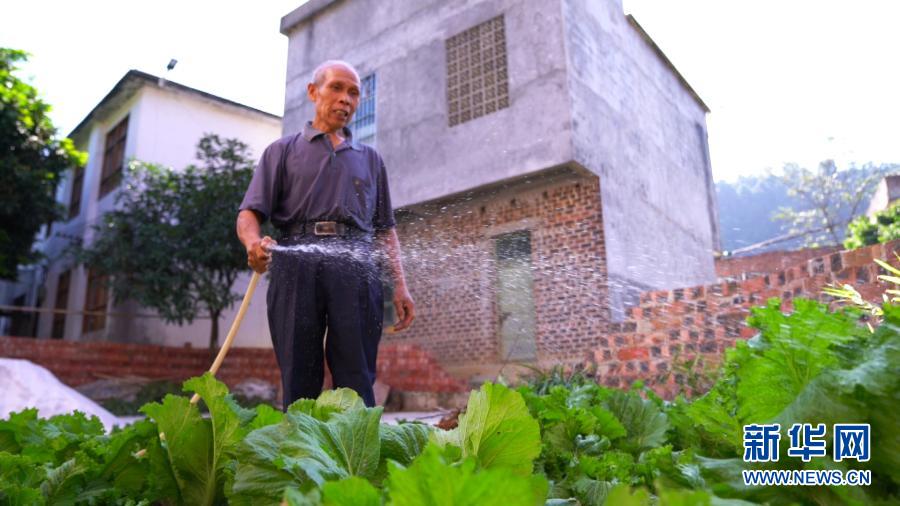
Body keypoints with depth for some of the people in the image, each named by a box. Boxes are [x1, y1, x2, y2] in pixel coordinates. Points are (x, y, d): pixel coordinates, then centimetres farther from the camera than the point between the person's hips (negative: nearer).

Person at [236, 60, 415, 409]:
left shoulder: (370, 159, 27)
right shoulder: (282, 151, 20)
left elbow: (386, 228, 22)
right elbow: (249, 214, 8)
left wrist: (400, 287, 9)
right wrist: (254, 243, -17)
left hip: (356, 266, 1)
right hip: (296, 264, -1)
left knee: (356, 383, -7)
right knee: (299, 382, -2)